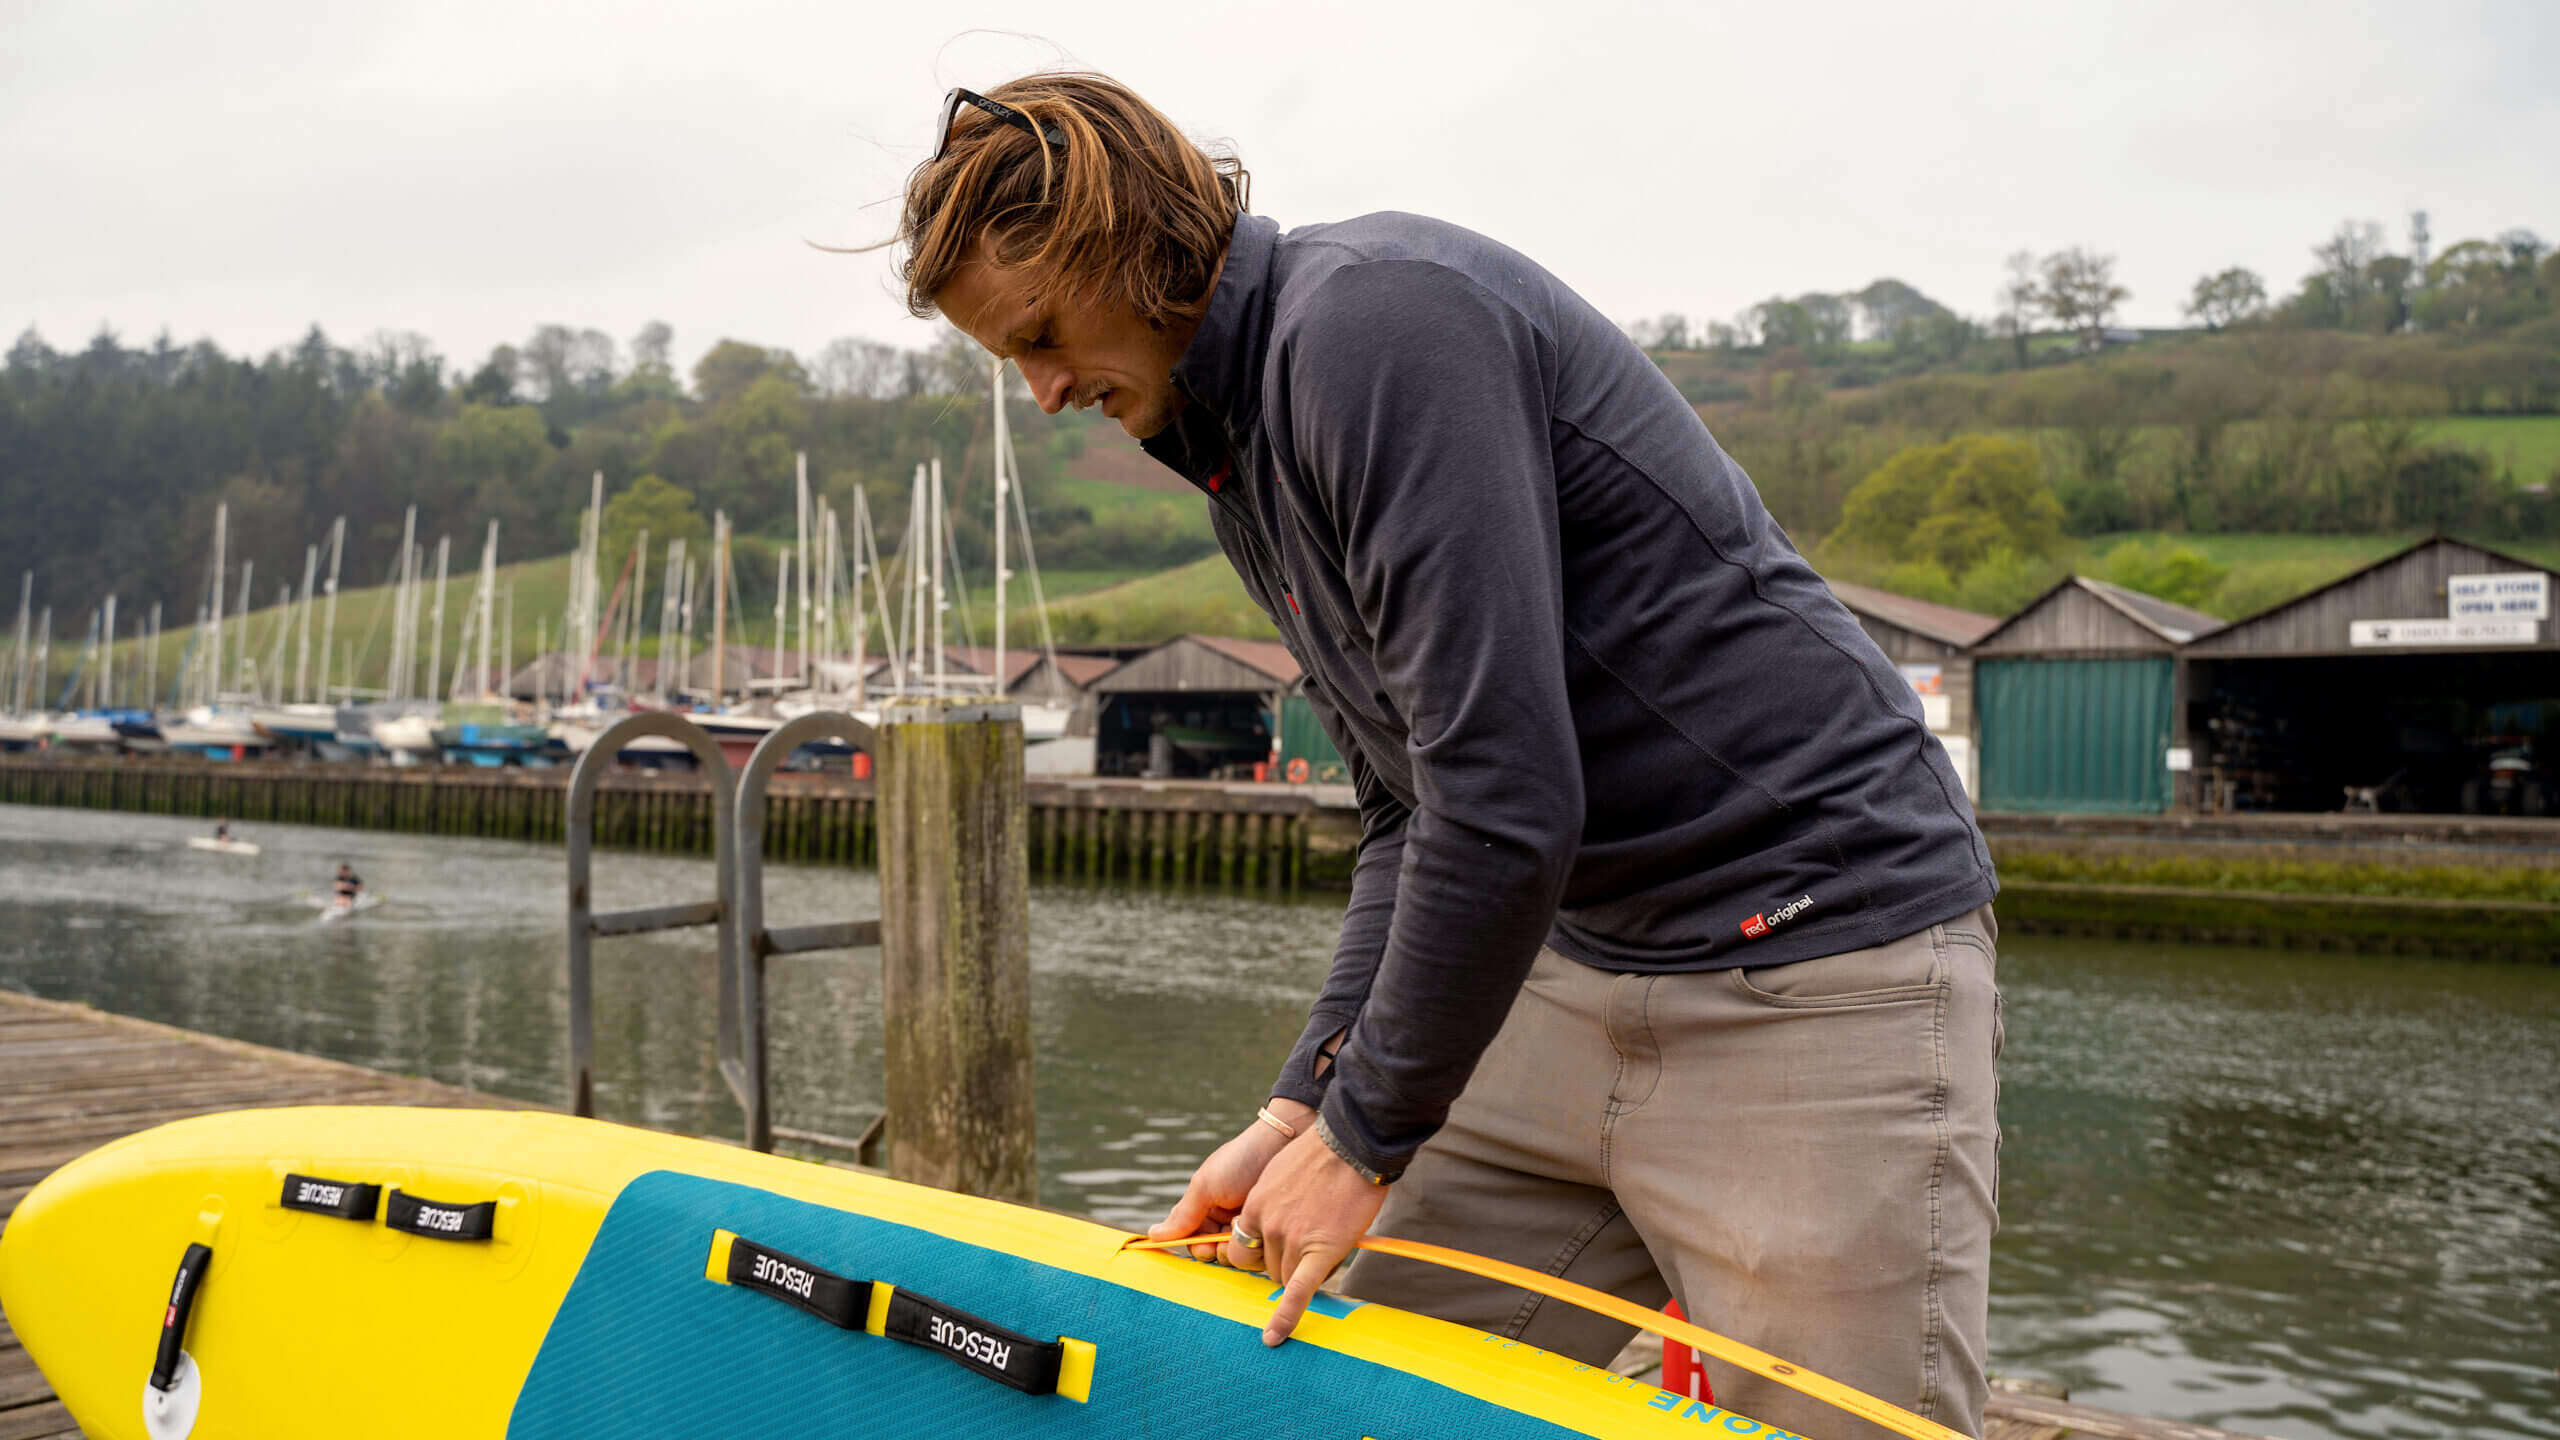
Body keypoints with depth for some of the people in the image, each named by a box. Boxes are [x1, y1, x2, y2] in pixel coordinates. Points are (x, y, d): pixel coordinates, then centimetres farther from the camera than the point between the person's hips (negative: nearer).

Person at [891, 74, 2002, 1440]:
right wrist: (1304, 1107, 4)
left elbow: (1508, 803, -24)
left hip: (1821, 964, -9)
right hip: (1582, 967, 9)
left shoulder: (1379, 315, -18)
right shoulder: (1241, 460, 12)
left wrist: (1366, 1139, -13)